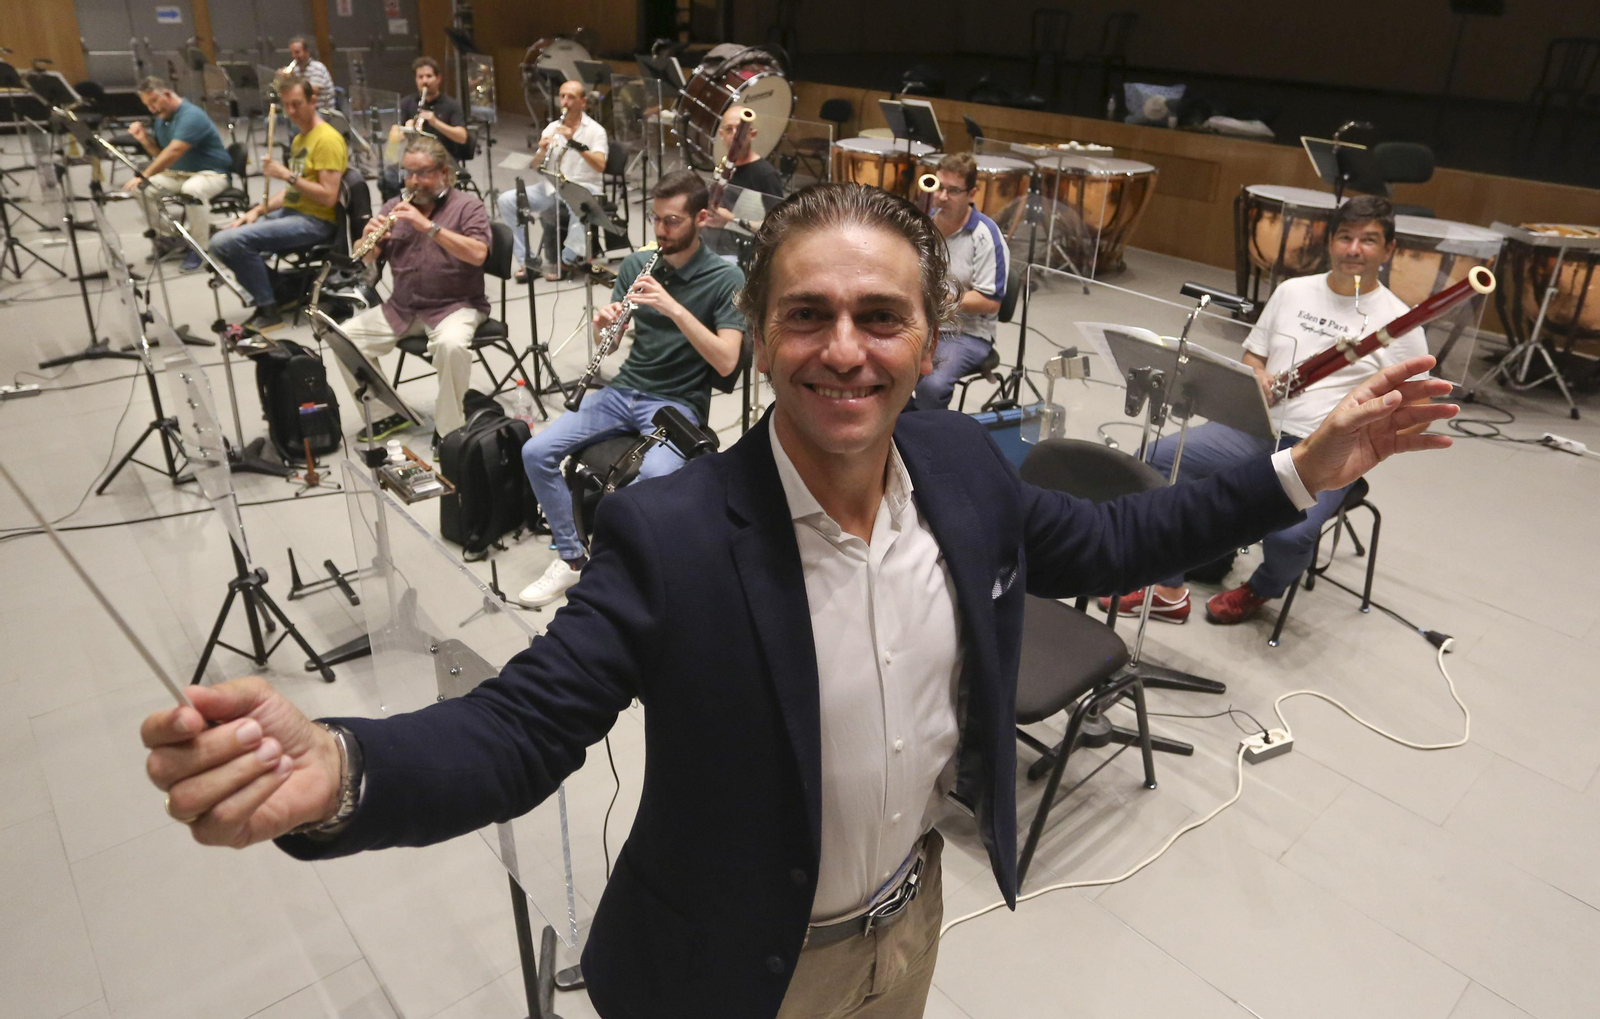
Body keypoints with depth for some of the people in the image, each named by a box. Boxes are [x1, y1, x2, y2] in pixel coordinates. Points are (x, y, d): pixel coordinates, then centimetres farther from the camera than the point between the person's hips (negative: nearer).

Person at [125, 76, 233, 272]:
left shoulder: (191, 115, -19)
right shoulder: (161, 119, 9)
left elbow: (173, 152, -29)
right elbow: (161, 154, 14)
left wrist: (144, 176, -32)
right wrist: (144, 139, -6)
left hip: (211, 173, -8)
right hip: (178, 173, 8)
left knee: (191, 190, -39)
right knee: (141, 189, -10)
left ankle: (200, 247, -21)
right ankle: (169, 235, 9)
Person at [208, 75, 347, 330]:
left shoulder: (327, 139, -13)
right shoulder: (299, 139, 17)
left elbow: (328, 197, -20)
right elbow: (291, 190, 20)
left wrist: (287, 175, -21)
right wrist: (257, 210, 6)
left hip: (314, 221, -10)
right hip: (289, 212, 10)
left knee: (231, 241, -23)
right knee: (220, 239, 3)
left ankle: (269, 310, -10)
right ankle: (277, 291, 5)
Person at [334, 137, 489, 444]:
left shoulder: (467, 207, -2)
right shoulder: (396, 206, 11)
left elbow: (477, 254, -21)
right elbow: (367, 258, 8)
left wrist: (428, 226, -27)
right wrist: (369, 237, -15)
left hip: (454, 306, -5)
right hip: (400, 308, 6)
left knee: (452, 344, -36)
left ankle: (448, 429, -16)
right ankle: (386, 414, 7)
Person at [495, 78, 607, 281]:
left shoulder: (595, 130, -2)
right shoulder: (552, 128, 11)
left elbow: (600, 166, -19)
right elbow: (536, 166, 8)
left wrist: (575, 143, -29)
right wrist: (542, 150, -14)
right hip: (551, 187, 5)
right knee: (507, 200, -12)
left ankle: (567, 260, -24)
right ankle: (526, 260, -9)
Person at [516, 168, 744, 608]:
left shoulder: (725, 279, -7)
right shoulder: (636, 264, 7)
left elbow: (726, 361, -18)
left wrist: (674, 308, -26)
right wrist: (604, 323, -14)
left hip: (679, 402, -5)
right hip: (624, 389, 5)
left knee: (655, 475, -35)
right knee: (535, 452, -10)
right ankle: (570, 558, 6)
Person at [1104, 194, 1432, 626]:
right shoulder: (1292, 291, 13)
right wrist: (1258, 377, -6)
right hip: (1258, 427, 5)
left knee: (1288, 534, -33)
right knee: (1154, 458, -17)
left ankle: (1261, 590, 6)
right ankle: (1168, 593, -9)